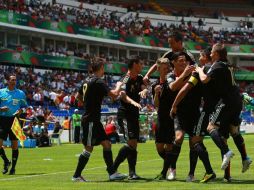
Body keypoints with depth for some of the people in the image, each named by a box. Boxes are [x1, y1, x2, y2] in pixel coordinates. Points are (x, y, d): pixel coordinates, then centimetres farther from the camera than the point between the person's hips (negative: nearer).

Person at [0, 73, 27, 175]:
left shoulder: (20, 93, 7)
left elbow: (25, 106, 12)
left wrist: (21, 110, -8)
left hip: (14, 120, 0)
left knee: (14, 144, -1)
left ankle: (13, 167, 9)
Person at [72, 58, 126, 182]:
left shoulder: (88, 81, 12)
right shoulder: (98, 82, -16)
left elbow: (78, 96, 24)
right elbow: (114, 94, -21)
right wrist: (118, 86, -2)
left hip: (94, 120, 10)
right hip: (90, 120, -10)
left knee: (106, 144, 6)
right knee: (88, 148, -5)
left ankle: (112, 173, 5)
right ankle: (76, 175, 1)